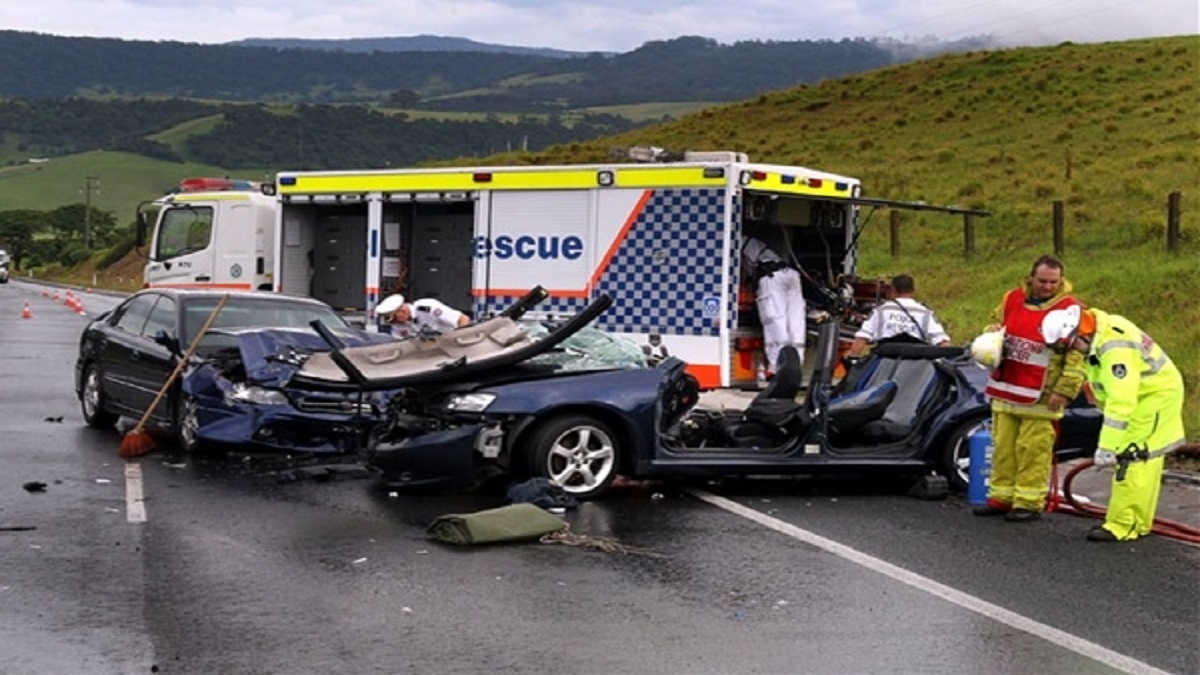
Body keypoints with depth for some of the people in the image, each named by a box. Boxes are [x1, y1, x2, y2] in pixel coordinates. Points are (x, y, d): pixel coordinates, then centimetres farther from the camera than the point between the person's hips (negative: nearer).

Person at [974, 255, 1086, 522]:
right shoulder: (1012, 299, 8)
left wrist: (1064, 391, -14)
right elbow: (995, 323, 26)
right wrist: (992, 333, 2)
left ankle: (1029, 502, 4)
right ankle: (1001, 497, 21)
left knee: (1033, 450, -4)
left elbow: (1077, 356, -9)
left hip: (1040, 397, -5)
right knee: (1003, 447, 11)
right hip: (1006, 390, 5)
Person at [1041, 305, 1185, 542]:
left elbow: (1121, 402, -36)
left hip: (1156, 396, -10)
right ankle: (1139, 522, 25)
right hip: (1139, 395, 10)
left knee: (1132, 460, -11)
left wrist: (1108, 447, -35)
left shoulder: (1114, 347, -32)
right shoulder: (1095, 337, -2)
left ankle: (1123, 526, -8)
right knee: (1142, 460, 16)